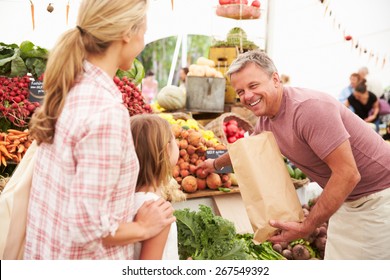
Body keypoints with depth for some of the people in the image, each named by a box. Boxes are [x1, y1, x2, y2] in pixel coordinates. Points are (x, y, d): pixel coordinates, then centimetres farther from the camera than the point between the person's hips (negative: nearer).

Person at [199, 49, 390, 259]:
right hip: (347, 200, 8)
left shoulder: (309, 107, -29)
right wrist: (216, 164, 40)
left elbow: (347, 174, -29)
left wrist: (306, 227, -24)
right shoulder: (265, 120, 0)